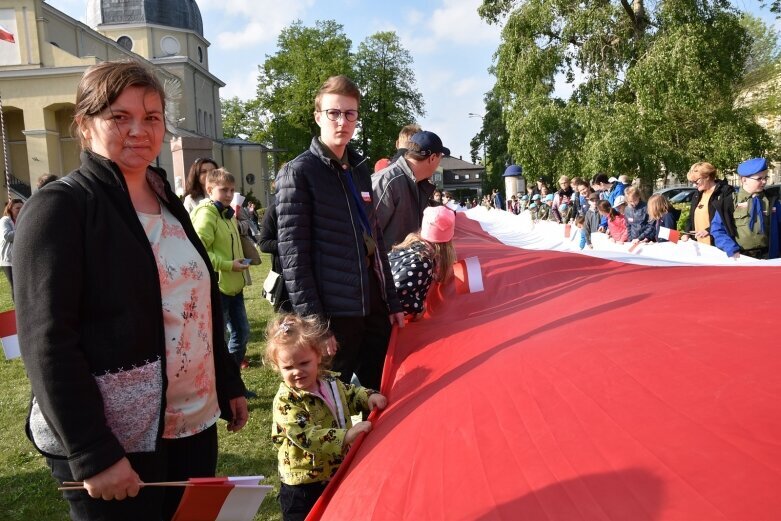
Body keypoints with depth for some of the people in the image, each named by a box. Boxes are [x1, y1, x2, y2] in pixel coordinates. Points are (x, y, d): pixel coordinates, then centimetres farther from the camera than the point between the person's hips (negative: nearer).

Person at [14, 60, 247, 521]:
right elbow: (47, 343, -17)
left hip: (194, 423, 7)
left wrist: (229, 385, 14)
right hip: (112, 441, -6)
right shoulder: (59, 208, -11)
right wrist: (91, 453, -19)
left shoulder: (167, 200, 10)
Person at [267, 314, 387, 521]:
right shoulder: (285, 401, -22)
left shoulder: (330, 381, -1)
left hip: (339, 474, 7)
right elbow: (306, 437, -31)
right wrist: (345, 437, -37)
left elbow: (350, 394, 19)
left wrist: (369, 397, -1)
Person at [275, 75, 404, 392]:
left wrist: (392, 301, 16)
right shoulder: (298, 172, -8)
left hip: (374, 306, 7)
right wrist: (312, 321, -17)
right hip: (334, 312, -7)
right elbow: (293, 255, -13)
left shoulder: (359, 169, 14)